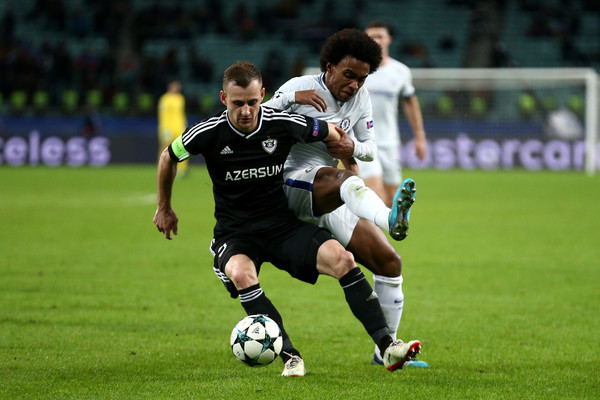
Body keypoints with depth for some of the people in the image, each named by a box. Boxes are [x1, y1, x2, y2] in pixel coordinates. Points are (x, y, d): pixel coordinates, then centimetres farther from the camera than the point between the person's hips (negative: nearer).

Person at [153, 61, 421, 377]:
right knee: (240, 273, -36)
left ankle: (387, 347, -19)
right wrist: (164, 209, 19)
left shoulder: (283, 124, -11)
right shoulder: (209, 133, -12)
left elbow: (334, 135, 7)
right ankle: (290, 357, -31)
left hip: (283, 226, 1)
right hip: (235, 235, -1)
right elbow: (168, 158, 8)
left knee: (341, 258, -22)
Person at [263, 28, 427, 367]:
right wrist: (291, 98, -25)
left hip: (330, 201, 7)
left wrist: (354, 148, -6)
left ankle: (386, 348, 12)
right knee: (344, 179, -40)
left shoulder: (360, 98, 11)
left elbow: (370, 148, 18)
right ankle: (390, 219, -74)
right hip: (290, 184, -7)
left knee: (390, 262, -1)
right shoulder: (300, 87, -4)